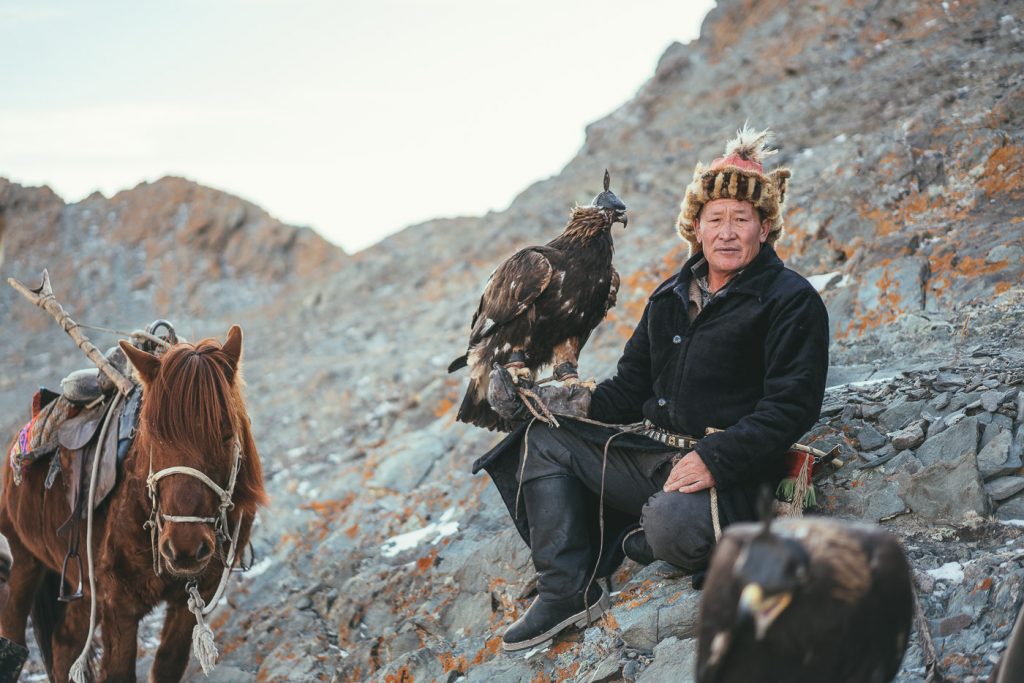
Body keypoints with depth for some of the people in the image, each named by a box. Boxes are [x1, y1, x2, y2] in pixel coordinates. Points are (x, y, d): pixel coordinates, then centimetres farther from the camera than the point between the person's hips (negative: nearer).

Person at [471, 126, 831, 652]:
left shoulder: (791, 302, -6)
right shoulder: (671, 298, 16)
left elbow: (790, 406, -16)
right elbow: (629, 390, 18)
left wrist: (713, 461, -25)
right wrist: (561, 402, -2)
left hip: (723, 472, -8)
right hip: (649, 448, 8)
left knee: (675, 527, -38)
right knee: (543, 438, 2)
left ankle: (634, 539, 2)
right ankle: (566, 590, -8)